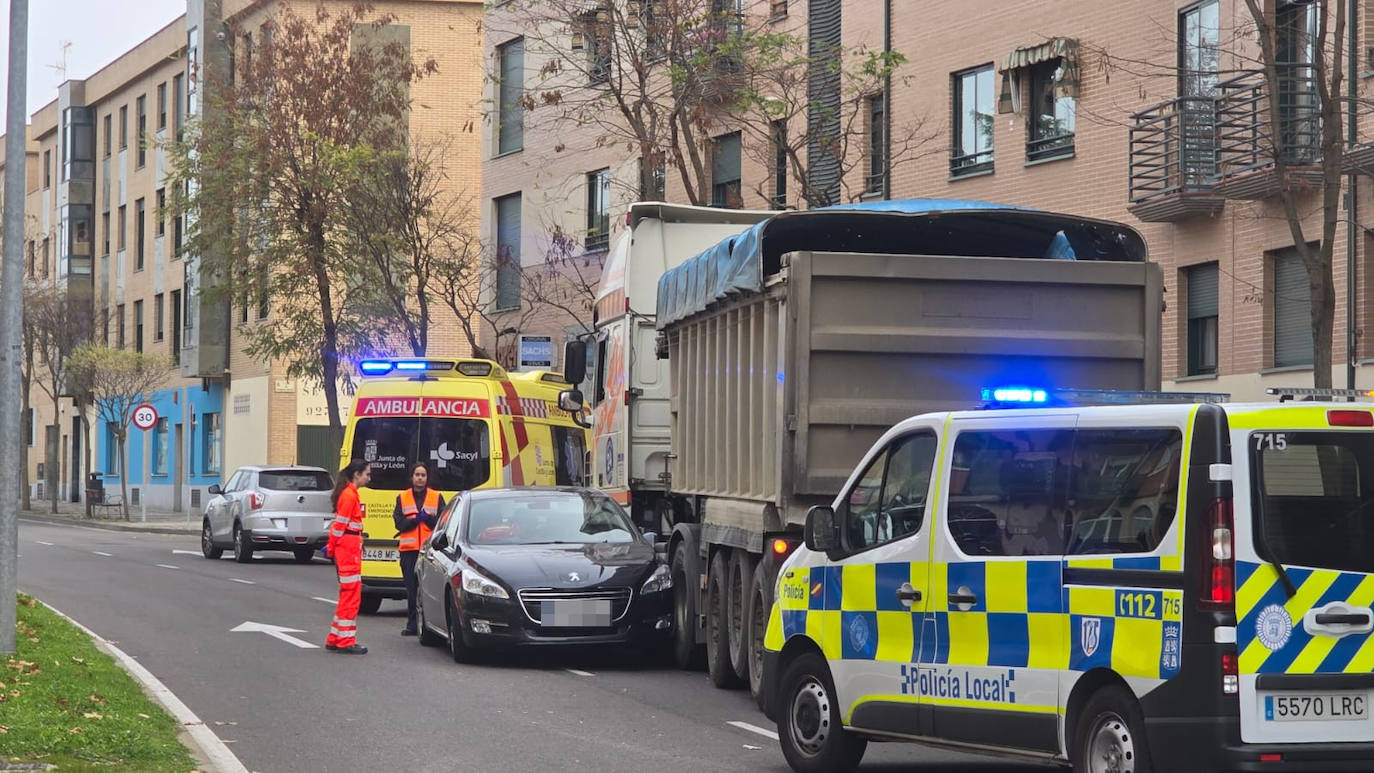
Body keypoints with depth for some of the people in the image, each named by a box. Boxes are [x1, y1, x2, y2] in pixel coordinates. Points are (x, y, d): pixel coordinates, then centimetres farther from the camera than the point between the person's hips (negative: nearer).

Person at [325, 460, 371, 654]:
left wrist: (332, 546, 15)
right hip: (349, 548, -10)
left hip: (347, 548, 10)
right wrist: (332, 547, -9)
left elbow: (340, 523, 18)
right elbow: (340, 523, -15)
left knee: (348, 595, 13)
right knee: (351, 595, -7)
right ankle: (346, 641, -5)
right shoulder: (349, 495, -13)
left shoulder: (349, 494, 18)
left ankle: (335, 640, 16)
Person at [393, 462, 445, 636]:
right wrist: (416, 520, -11)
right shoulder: (402, 498, 13)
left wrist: (427, 518, -14)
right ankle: (412, 625, 7)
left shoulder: (437, 497, 10)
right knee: (411, 588, 1)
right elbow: (399, 523, 4)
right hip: (409, 550, 1)